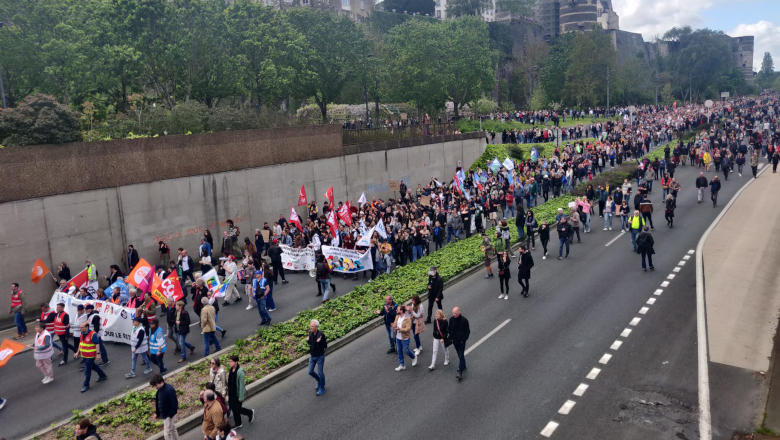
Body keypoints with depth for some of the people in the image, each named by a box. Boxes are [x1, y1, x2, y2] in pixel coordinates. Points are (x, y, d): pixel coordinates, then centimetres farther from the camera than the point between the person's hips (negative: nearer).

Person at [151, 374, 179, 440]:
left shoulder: (169, 390, -27)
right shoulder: (160, 389, -1)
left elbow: (175, 404, -24)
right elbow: (157, 401, 12)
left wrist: (170, 416, -20)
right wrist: (157, 413, 10)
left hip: (169, 415, -8)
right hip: (163, 414, 8)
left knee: (167, 434, -1)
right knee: (173, 430, 21)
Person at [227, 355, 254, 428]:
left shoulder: (240, 372, -28)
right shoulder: (231, 370, -4)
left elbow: (242, 385, -23)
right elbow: (229, 382, 9)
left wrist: (241, 397, -19)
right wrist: (228, 393, 16)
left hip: (238, 394, -7)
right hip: (231, 394, 7)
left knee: (237, 409, 4)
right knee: (233, 408, 17)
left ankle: (250, 412, 30)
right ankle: (238, 424, 36)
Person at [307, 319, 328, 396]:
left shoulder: (321, 335, -23)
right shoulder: (310, 333, -6)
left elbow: (325, 346, -17)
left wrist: (319, 342, -34)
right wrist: (307, 341, -12)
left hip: (320, 356, -6)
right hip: (312, 356, 6)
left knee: (320, 373, 4)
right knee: (310, 372, 11)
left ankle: (322, 388, 23)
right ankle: (319, 381, 38)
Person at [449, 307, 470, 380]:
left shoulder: (464, 320, -17)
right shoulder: (451, 319, -4)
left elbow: (467, 331, -10)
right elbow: (450, 329, 8)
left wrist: (463, 340, -15)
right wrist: (451, 338, 3)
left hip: (461, 341, -5)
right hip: (455, 341, 5)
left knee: (461, 356, -7)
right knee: (459, 355, 19)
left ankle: (460, 372, -9)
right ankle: (463, 367, 38)